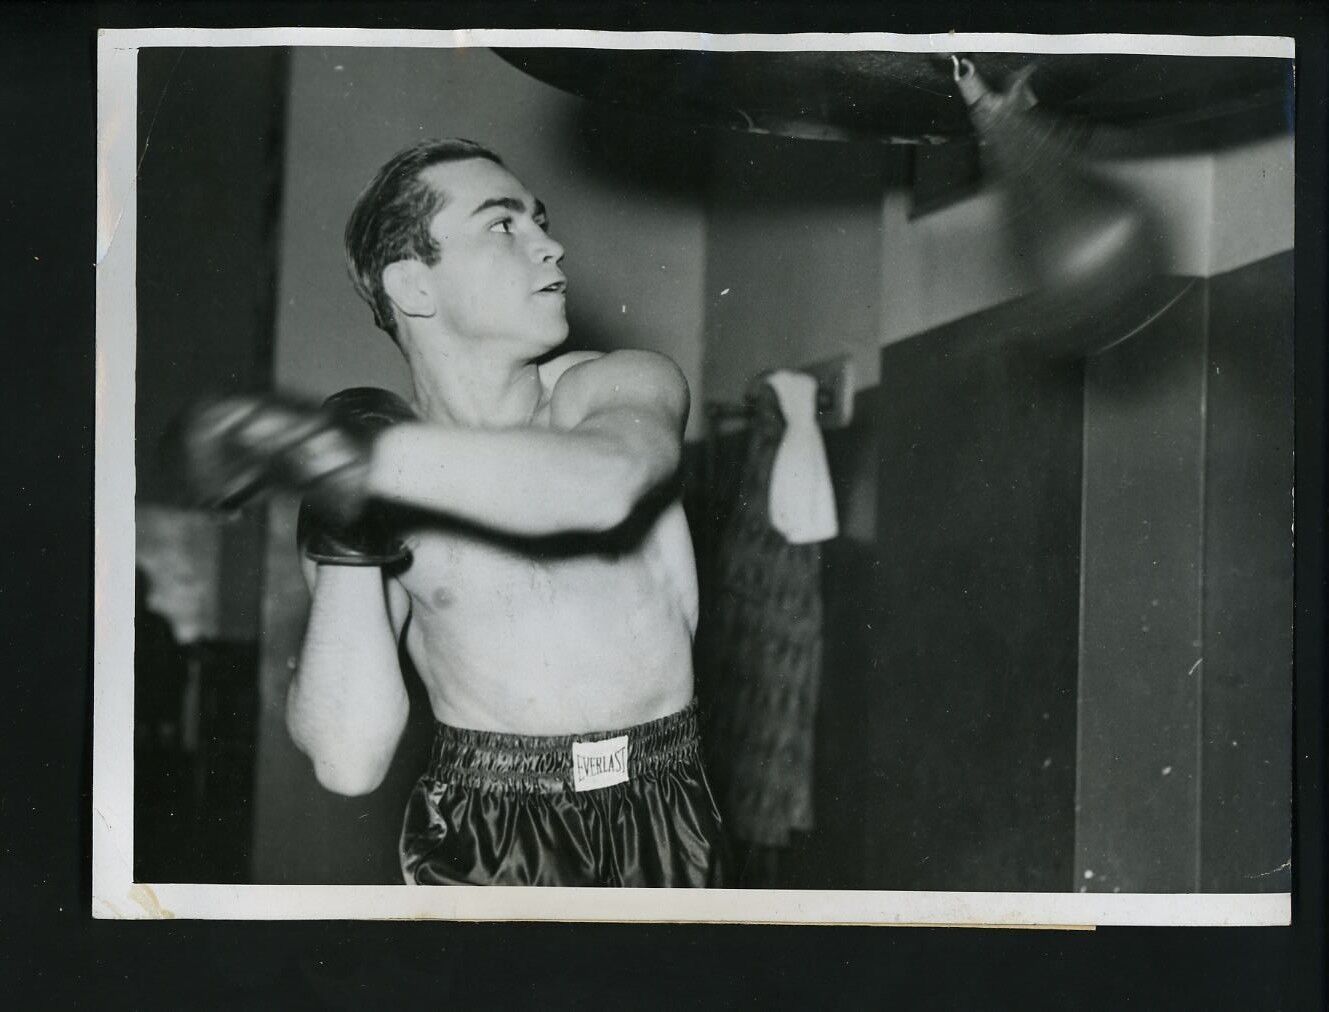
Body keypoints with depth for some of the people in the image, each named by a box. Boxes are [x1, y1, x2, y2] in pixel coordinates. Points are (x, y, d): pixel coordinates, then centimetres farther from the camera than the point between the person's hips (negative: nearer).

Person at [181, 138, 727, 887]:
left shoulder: (631, 386, 0)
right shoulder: (394, 504, 1)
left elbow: (604, 482, -26)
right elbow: (350, 761, -8)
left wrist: (359, 451, -31)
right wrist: (343, 544, -13)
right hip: (483, 844, 1)